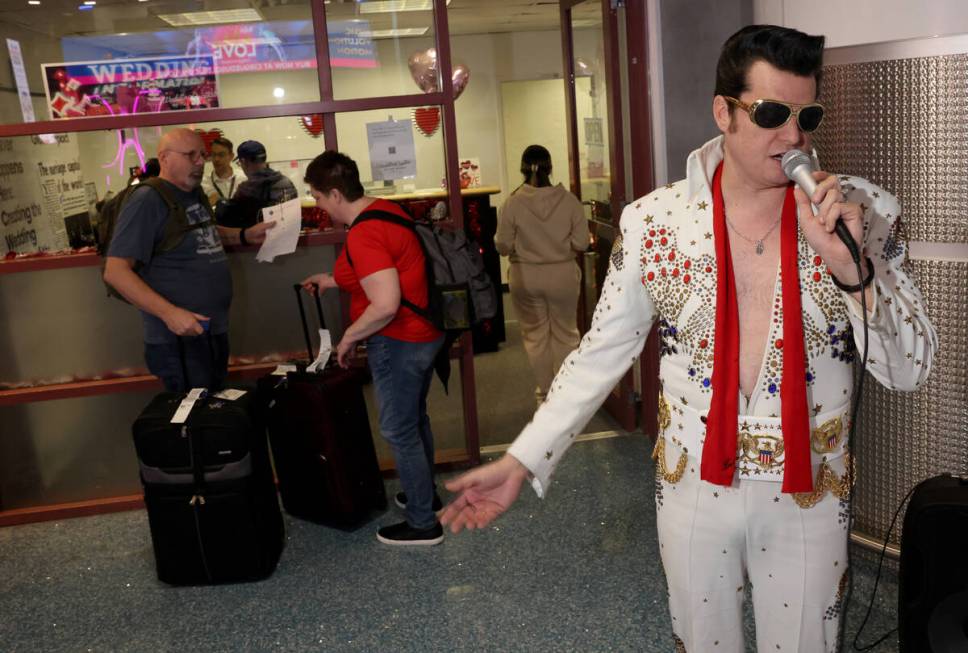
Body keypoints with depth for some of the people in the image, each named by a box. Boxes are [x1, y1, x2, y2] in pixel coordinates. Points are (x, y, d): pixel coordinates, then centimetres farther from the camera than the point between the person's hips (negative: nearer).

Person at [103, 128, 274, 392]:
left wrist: (245, 235, 11)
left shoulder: (195, 194, 10)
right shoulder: (147, 200, -16)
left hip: (215, 330, 9)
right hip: (179, 339, -8)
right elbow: (116, 271, -20)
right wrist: (169, 313, -29)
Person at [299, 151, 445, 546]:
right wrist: (332, 280, 24)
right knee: (415, 420, 24)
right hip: (424, 334, 10)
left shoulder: (363, 235, -24)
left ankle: (423, 524, 14)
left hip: (399, 342, -10)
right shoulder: (386, 209, 7)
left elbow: (385, 305, -30)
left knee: (399, 432, 3)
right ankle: (424, 493, 41)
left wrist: (349, 338, -15)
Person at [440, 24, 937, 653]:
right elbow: (603, 353, -3)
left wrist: (852, 266, -27)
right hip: (691, 488, 1)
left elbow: (910, 369, -9)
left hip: (809, 494, 0)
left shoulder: (864, 213, -10)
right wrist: (522, 461, -7)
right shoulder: (654, 221, -10)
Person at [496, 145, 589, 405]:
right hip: (562, 274, 1)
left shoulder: (513, 203, -12)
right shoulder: (569, 200, -10)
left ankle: (545, 394, 22)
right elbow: (581, 243, -7)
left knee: (535, 334, 14)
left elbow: (503, 246, -8)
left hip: (525, 276, 0)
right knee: (565, 333, 16)